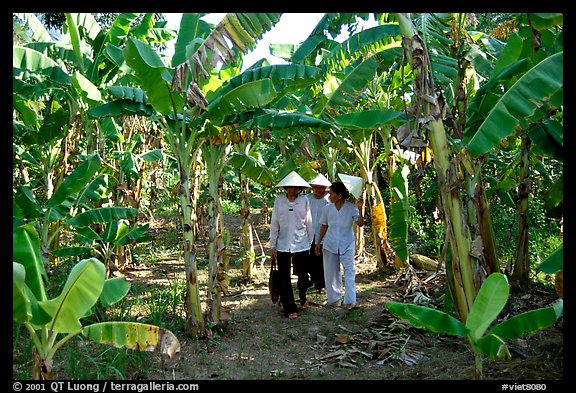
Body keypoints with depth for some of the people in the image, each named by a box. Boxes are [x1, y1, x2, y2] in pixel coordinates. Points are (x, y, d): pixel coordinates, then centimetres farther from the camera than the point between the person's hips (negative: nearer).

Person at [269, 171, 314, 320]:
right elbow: (274, 224, 2)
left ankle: (303, 298, 39)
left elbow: (309, 223, 6)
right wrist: (272, 245, 1)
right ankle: (290, 309, 14)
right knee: (284, 278, 2)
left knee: (303, 275, 9)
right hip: (283, 245, 0)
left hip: (301, 245, 0)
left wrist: (311, 243, 9)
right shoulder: (279, 200, -1)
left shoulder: (304, 200, -1)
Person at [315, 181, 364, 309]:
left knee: (349, 271, -6)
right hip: (330, 244, 3)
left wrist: (360, 209, -29)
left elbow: (360, 223, -16)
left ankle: (350, 301, -1)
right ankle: (334, 299, 23)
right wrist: (319, 243, 10)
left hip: (347, 244, -3)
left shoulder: (351, 207, -9)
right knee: (331, 272, 10)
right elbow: (324, 226, 9)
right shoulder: (328, 208, 1)